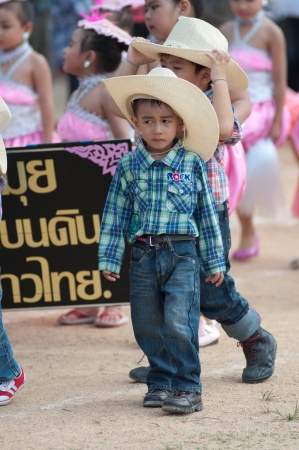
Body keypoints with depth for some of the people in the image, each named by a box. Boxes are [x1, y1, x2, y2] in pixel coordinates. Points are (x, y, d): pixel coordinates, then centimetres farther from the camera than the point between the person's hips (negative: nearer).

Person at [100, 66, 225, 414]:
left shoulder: (191, 163, 1)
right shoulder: (128, 166, 4)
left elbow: (207, 213, 6)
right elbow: (115, 214, 7)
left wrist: (214, 261, 6)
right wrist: (109, 258, 3)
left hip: (182, 254, -3)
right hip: (143, 255, 3)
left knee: (179, 323, -11)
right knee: (148, 326, 7)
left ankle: (187, 388, -3)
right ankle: (161, 382, 21)